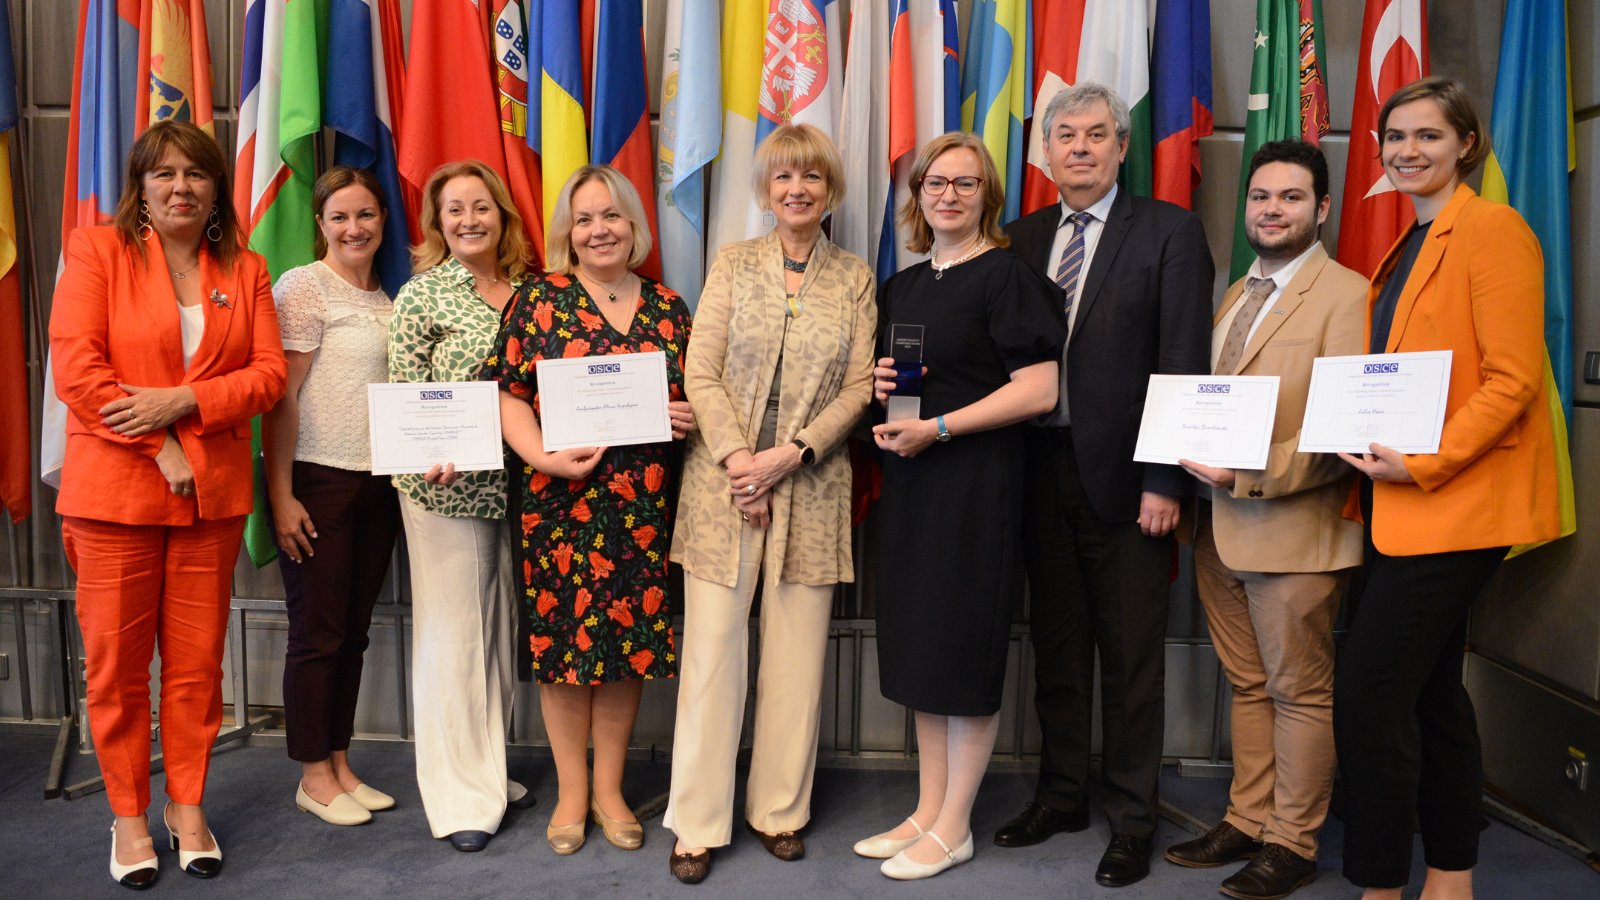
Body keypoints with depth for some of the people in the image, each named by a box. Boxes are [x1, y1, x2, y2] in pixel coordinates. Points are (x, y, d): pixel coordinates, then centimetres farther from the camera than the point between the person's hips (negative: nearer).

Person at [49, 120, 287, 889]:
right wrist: (160, 449, -12)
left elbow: (269, 373, 2)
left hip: (213, 490, 2)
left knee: (198, 659, 8)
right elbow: (74, 368, -8)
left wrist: (181, 402, -13)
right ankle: (128, 815, 22)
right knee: (116, 660, 6)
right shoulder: (95, 252, 2)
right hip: (113, 486, -2)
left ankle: (187, 806, 24)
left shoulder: (245, 270, 10)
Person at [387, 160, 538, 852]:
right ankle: (459, 796, 14)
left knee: (499, 630, 13)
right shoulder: (422, 294, -4)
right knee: (451, 632, 2)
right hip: (446, 489, -5)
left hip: (513, 483, 5)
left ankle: (491, 773, 29)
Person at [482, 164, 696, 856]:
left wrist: (689, 418, -5)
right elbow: (508, 396, -3)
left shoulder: (668, 307, 10)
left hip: (641, 509, 2)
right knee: (562, 634, 4)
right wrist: (547, 457, -17)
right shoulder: (538, 299, 3)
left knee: (632, 638, 7)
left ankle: (609, 786, 25)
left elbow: (690, 398, 18)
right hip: (557, 503, -2)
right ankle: (571, 790, 22)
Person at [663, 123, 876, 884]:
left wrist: (789, 454, -11)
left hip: (811, 486, 1)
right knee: (711, 648, 1)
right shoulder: (734, 264, 6)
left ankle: (780, 810, 22)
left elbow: (858, 387, 1)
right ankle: (697, 823, 12)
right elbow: (700, 373, 0)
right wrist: (738, 459, -12)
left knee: (797, 656, 6)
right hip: (724, 479, 0)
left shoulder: (855, 278, 7)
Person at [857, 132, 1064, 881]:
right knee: (918, 648, 11)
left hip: (977, 480, -7)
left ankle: (954, 828, 14)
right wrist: (881, 386, -1)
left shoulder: (1007, 275, -7)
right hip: (909, 481, 7)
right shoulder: (901, 286, 14)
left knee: (966, 650, 1)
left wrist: (937, 428, -19)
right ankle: (928, 810, 23)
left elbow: (1039, 390, -15)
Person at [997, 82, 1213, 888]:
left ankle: (1131, 820, 21)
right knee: (1056, 647, 15)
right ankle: (1062, 796, 31)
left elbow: (1183, 365, -7)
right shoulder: (1023, 238, 11)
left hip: (1123, 475, -4)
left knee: (1130, 659, 6)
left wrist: (1165, 480, -13)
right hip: (1042, 472, 4)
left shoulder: (1170, 231, -2)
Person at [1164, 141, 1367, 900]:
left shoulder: (1346, 296, -9)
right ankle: (1246, 821, 29)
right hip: (1219, 526, 7)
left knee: (1300, 691, 7)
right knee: (1247, 686, 17)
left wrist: (1248, 475, -21)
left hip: (1295, 531, -7)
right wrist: (1195, 458, 0)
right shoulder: (1234, 297, 16)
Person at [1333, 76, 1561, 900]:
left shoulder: (1491, 228, -9)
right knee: (1430, 690, 14)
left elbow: (1513, 380, -16)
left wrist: (1425, 463, -22)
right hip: (1401, 501, 9)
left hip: (1454, 501, -9)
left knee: (1367, 692, -10)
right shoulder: (1409, 248, 18)